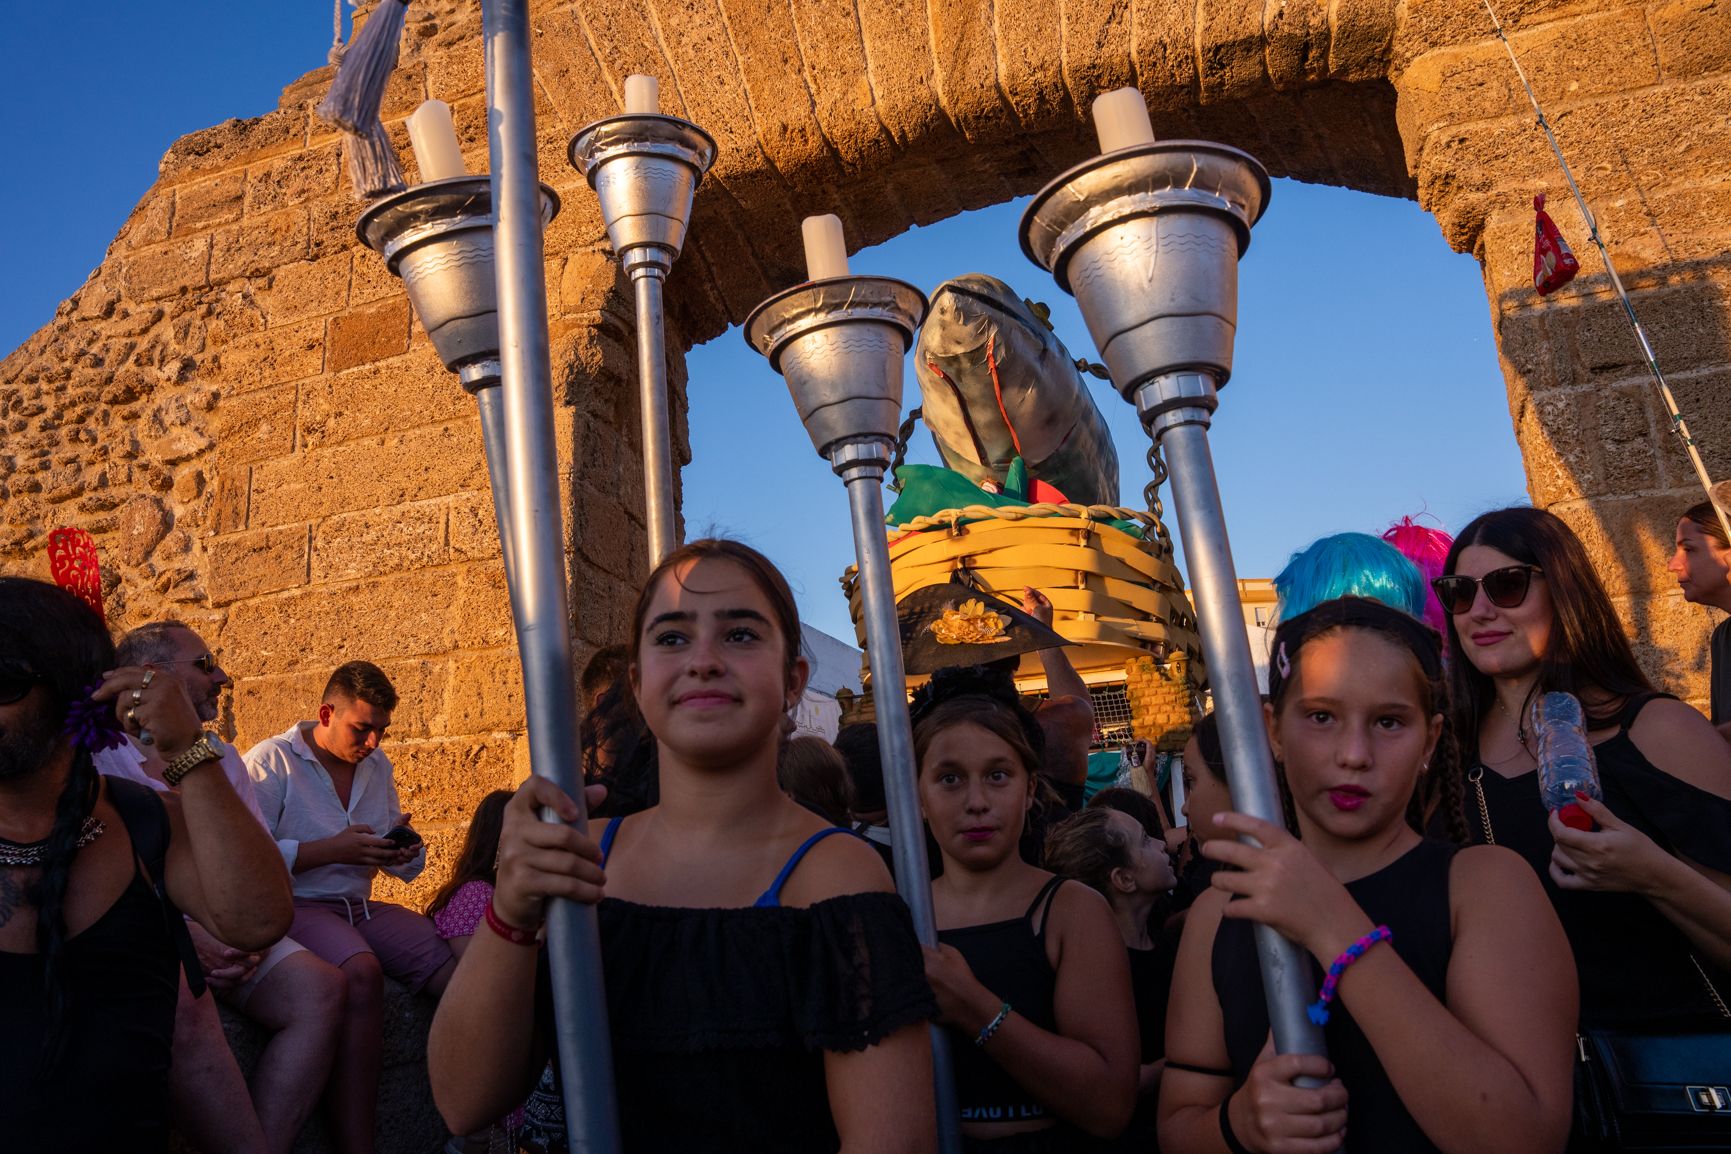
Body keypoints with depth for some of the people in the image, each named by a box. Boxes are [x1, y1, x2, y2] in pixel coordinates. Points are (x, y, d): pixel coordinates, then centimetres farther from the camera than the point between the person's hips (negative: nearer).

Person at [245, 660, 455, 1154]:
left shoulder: (377, 766, 16)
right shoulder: (271, 761, -1)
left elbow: (406, 868, 23)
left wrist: (404, 850, -1)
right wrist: (334, 849, -17)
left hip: (360, 908, 6)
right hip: (296, 907, -5)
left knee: (460, 967, -21)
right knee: (362, 974, -37)